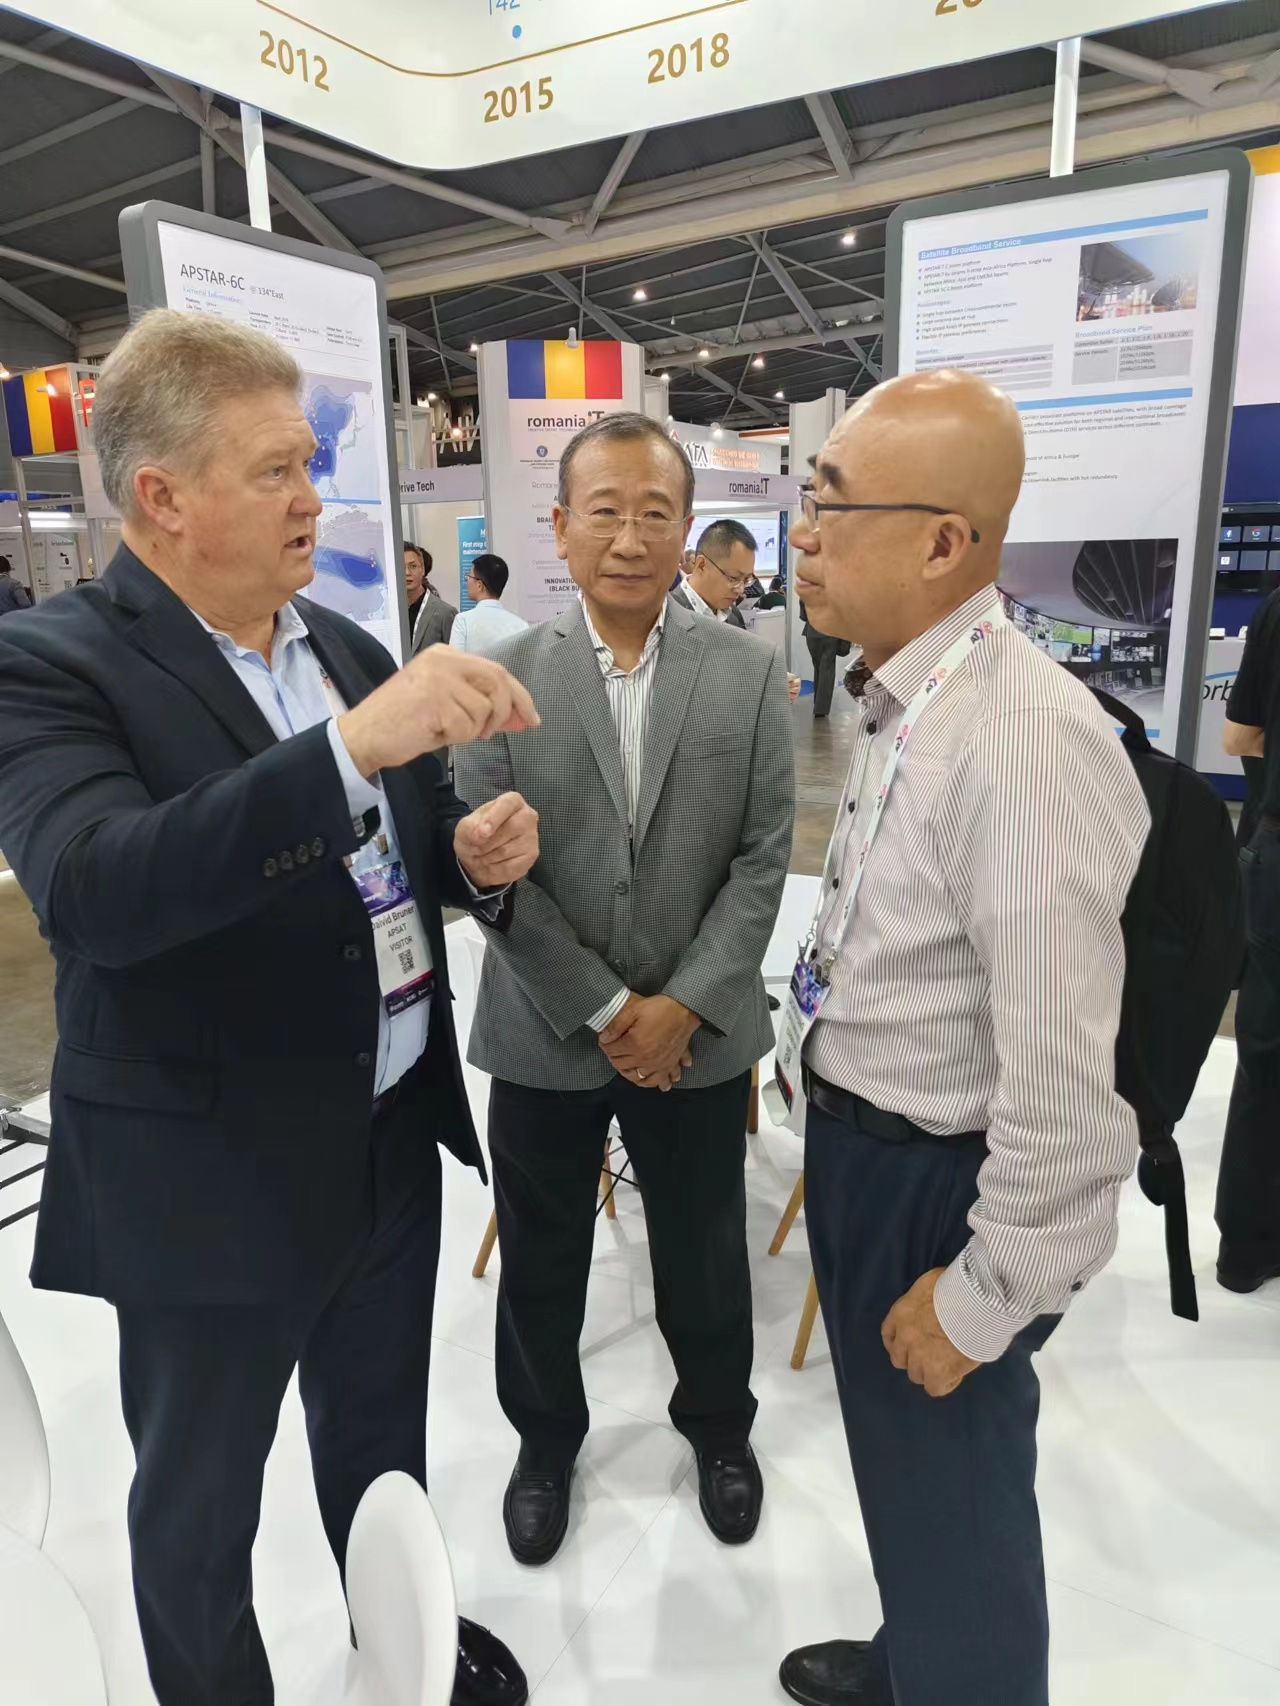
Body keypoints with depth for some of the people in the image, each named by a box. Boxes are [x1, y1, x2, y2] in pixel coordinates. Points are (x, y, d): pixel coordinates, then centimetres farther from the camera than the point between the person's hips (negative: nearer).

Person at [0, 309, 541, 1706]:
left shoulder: (348, 646, 5)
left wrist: (477, 854, -10)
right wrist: (353, 743, -41)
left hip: (396, 1128, 6)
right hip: (212, 1170, -6)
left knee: (382, 1434, 28)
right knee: (199, 1500, 19)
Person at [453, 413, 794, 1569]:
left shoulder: (749, 672, -3)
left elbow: (764, 858, -5)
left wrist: (681, 1007, -12)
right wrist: (604, 1012, -12)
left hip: (699, 1032, 1)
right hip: (544, 1037, 0)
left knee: (706, 1258, 19)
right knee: (541, 1263, 18)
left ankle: (720, 1424, 47)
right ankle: (546, 1436, 46)